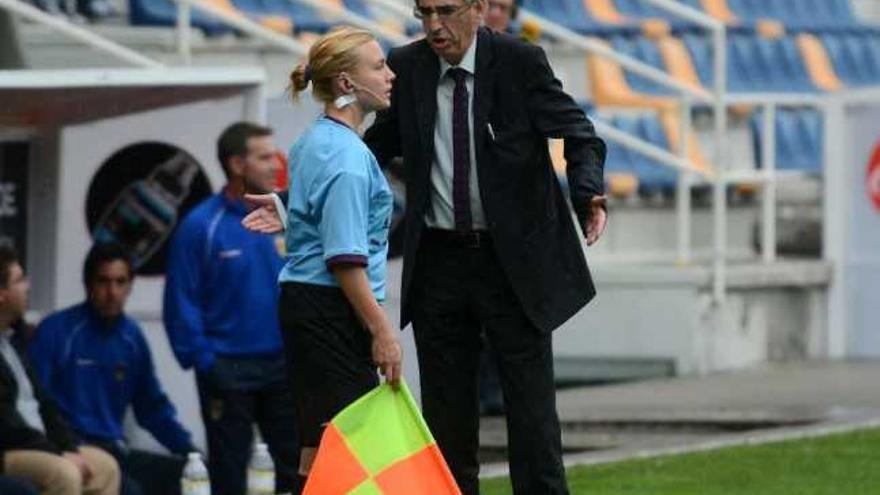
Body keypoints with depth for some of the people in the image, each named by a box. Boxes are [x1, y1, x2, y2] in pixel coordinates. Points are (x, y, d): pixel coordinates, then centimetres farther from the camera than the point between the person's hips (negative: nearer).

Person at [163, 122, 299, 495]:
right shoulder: (201, 226, -9)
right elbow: (181, 303, -9)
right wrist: (202, 360, -12)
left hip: (282, 365, 4)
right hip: (228, 368, -4)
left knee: (296, 465, 6)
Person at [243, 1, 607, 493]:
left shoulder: (520, 60, -8)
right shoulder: (407, 67, 1)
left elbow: (577, 133, -10)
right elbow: (377, 147, 9)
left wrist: (590, 195, -31)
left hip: (515, 261, -3)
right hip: (439, 262, 3)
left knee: (530, 403, -2)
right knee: (446, 412, 8)